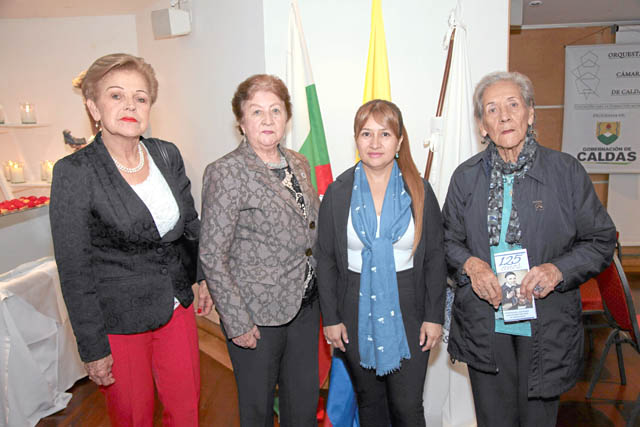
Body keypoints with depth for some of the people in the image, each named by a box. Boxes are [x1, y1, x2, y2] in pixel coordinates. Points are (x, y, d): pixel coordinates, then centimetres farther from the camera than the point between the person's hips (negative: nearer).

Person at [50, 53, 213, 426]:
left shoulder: (167, 155, -2)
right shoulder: (75, 172, -16)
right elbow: (74, 269, -13)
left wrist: (204, 277, 12)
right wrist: (93, 348, -10)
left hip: (177, 306, 4)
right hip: (117, 321, -4)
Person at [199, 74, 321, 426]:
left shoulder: (299, 164, 6)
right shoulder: (226, 173, -14)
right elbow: (212, 256, -15)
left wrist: (320, 294, 11)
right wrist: (237, 323, -15)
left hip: (305, 306, 6)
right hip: (257, 316, -5)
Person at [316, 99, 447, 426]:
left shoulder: (419, 192, -2)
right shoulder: (337, 193, -2)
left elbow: (435, 258, 1)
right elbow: (325, 260, 1)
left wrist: (434, 316, -3)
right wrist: (330, 317, -2)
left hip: (408, 315, -1)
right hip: (356, 316, 1)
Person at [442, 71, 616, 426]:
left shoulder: (566, 171, -5)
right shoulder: (466, 176, 1)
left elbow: (602, 241, 1)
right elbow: (449, 240, 9)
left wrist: (559, 269, -16)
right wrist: (470, 263, -12)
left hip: (547, 327, -1)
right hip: (484, 327, 2)